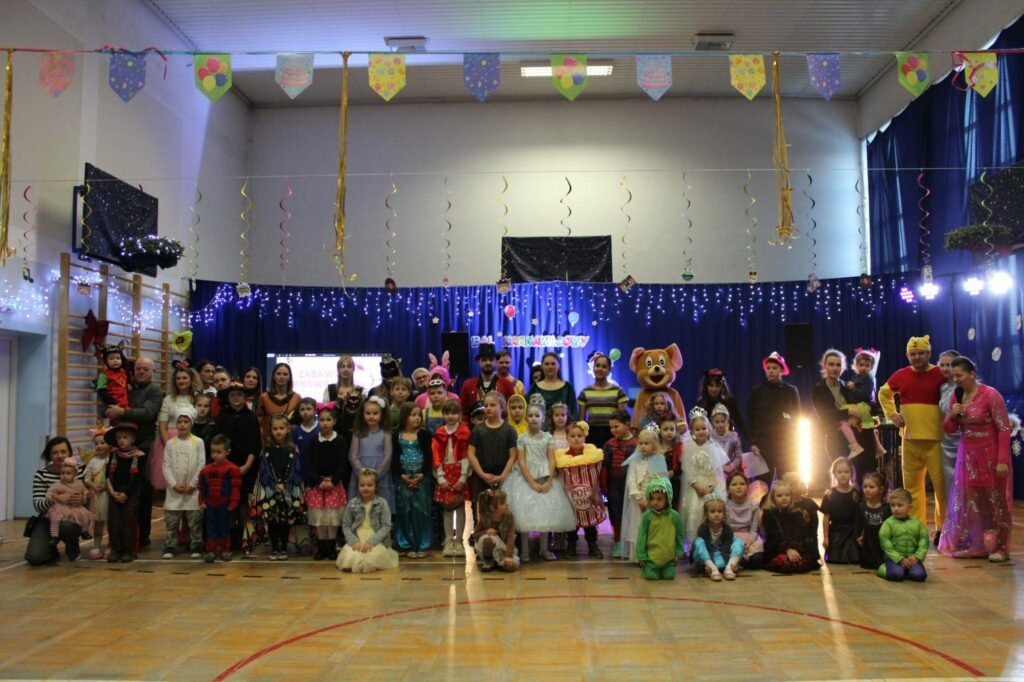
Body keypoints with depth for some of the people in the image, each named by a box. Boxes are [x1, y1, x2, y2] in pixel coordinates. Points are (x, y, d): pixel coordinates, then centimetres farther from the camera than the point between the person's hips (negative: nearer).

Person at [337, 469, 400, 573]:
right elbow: (345, 526, 4)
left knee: (372, 558, -31)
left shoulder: (382, 503, -2)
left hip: (377, 541, -1)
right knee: (349, 559, -27)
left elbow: (386, 526, -5)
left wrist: (371, 541, -18)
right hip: (357, 540, 1)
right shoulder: (352, 503, 3)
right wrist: (354, 541, -13)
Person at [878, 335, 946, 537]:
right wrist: (891, 414, 12)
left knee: (941, 484, -3)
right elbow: (884, 394, 23)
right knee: (911, 484, 11)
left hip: (935, 440, -4)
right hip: (910, 439, 4)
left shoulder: (941, 375, -7)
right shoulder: (900, 376, 6)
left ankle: (943, 528, 10)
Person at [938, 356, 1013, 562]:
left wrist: (1003, 460, -21)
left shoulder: (990, 395, -15)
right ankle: (972, 544, 18)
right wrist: (952, 416, -13)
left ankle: (999, 547, 13)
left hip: (990, 456, -6)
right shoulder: (956, 396, 3)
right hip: (967, 455, 6)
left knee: (994, 500, 3)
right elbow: (949, 429, 9)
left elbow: (1004, 428, -16)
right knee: (969, 500, 8)